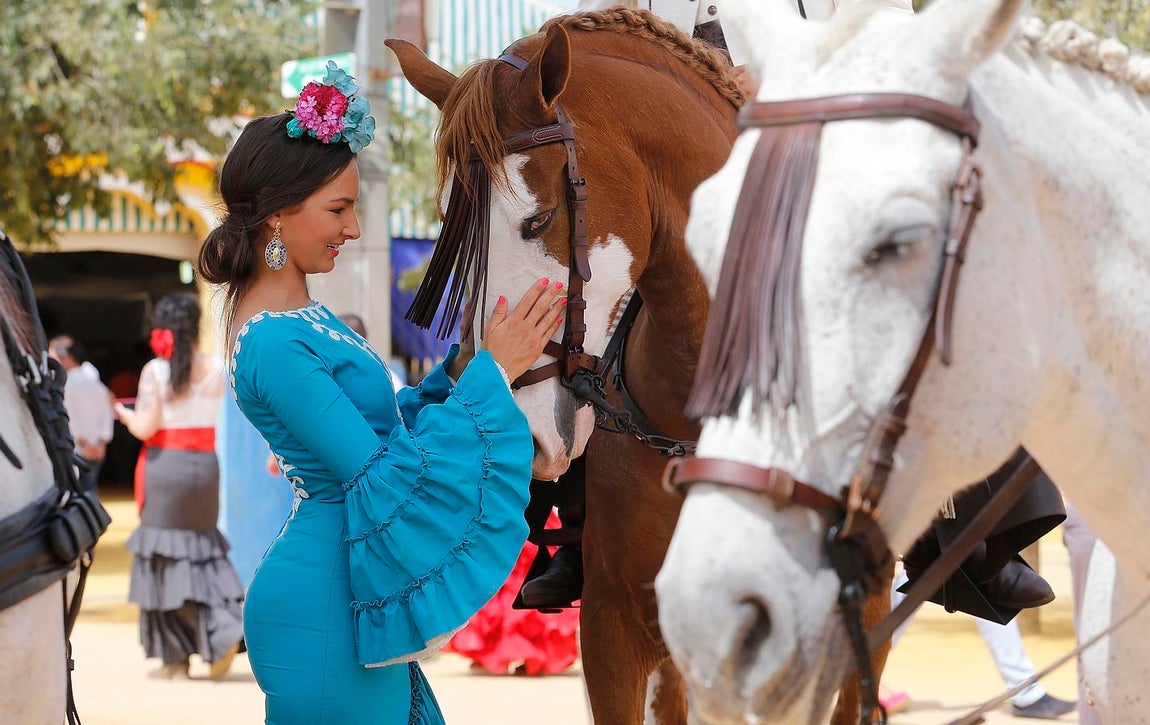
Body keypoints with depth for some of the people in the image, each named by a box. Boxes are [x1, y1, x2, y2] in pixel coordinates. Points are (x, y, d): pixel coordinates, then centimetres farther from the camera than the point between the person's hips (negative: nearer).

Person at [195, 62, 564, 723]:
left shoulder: (298, 314, 9)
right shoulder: (276, 347, -22)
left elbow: (379, 426, 16)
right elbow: (382, 481, -23)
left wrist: (457, 374, 2)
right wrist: (491, 374, -19)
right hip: (325, 615, -10)